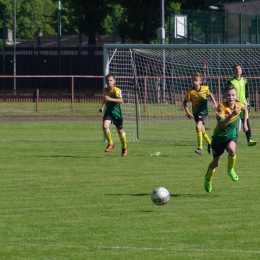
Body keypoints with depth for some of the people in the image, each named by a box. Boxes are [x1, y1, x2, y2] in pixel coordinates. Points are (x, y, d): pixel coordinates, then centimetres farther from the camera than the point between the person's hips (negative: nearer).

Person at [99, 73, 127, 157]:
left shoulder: (116, 90, -17)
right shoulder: (105, 90, 1)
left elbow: (121, 100, -32)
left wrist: (110, 99, -41)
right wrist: (102, 106, 12)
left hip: (116, 112, -4)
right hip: (108, 112, 4)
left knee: (120, 130, 10)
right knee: (105, 126, -21)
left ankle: (124, 148, 32)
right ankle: (110, 144, -2)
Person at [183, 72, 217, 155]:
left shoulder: (205, 88, -9)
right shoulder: (190, 92, -12)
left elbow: (210, 94, 13)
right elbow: (184, 102, -6)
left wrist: (214, 103, 3)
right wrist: (187, 112, -17)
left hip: (203, 110, -3)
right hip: (196, 112, 3)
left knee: (198, 127, -24)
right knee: (202, 131, 14)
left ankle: (200, 148, -23)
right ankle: (209, 143, 42)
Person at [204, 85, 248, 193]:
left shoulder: (239, 105, -12)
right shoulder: (221, 107, -25)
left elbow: (245, 109, 16)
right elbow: (221, 124, -39)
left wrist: (245, 123, 14)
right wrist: (232, 115, -50)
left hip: (231, 135, 2)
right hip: (219, 136, -2)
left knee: (231, 149, -33)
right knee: (215, 162, 12)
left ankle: (231, 169, -4)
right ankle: (208, 179, 43)